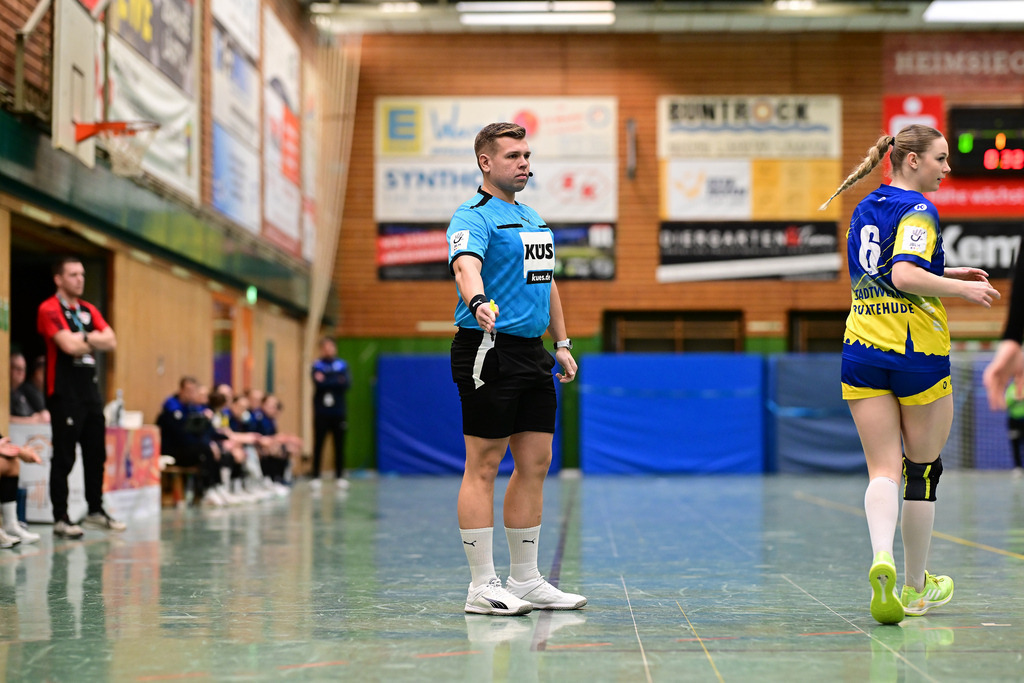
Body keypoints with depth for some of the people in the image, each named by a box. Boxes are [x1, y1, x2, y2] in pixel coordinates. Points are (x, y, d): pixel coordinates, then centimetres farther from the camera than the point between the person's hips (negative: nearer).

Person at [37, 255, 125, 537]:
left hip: (90, 390, 7)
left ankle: (95, 512, 21)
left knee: (96, 454, 11)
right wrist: (94, 341, -1)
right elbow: (68, 345, -19)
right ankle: (60, 519, 1)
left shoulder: (89, 310, 16)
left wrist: (84, 339, -11)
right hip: (64, 393, -7)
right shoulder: (50, 309, -7)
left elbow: (111, 341, 5)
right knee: (64, 458, -4)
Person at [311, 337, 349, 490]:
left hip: (338, 412, 2)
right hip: (321, 412, -1)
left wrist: (327, 382, -14)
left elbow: (347, 383, -6)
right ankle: (316, 477, 4)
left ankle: (339, 477, 8)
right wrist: (337, 381, -13)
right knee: (318, 444, -1)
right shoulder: (317, 366, 3)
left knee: (339, 445, 2)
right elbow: (318, 383, -13)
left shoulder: (342, 365, 8)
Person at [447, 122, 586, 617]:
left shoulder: (532, 217, 19)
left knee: (535, 465, 10)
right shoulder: (474, 217, -10)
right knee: (483, 467, -4)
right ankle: (482, 587, -1)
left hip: (532, 353, 9)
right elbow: (465, 263, -30)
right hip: (490, 351, -9)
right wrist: (478, 302, -50)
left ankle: (526, 580, 18)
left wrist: (561, 342, 24)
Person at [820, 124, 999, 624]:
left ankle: (882, 559, -27)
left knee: (884, 470, -1)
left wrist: (948, 274, 23)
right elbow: (904, 276, -24)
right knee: (923, 472, 9)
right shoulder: (917, 210, -10)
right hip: (920, 356, -6)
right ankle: (916, 589, 19)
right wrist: (962, 288, -15)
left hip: (862, 353, 6)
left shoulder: (865, 209, 15)